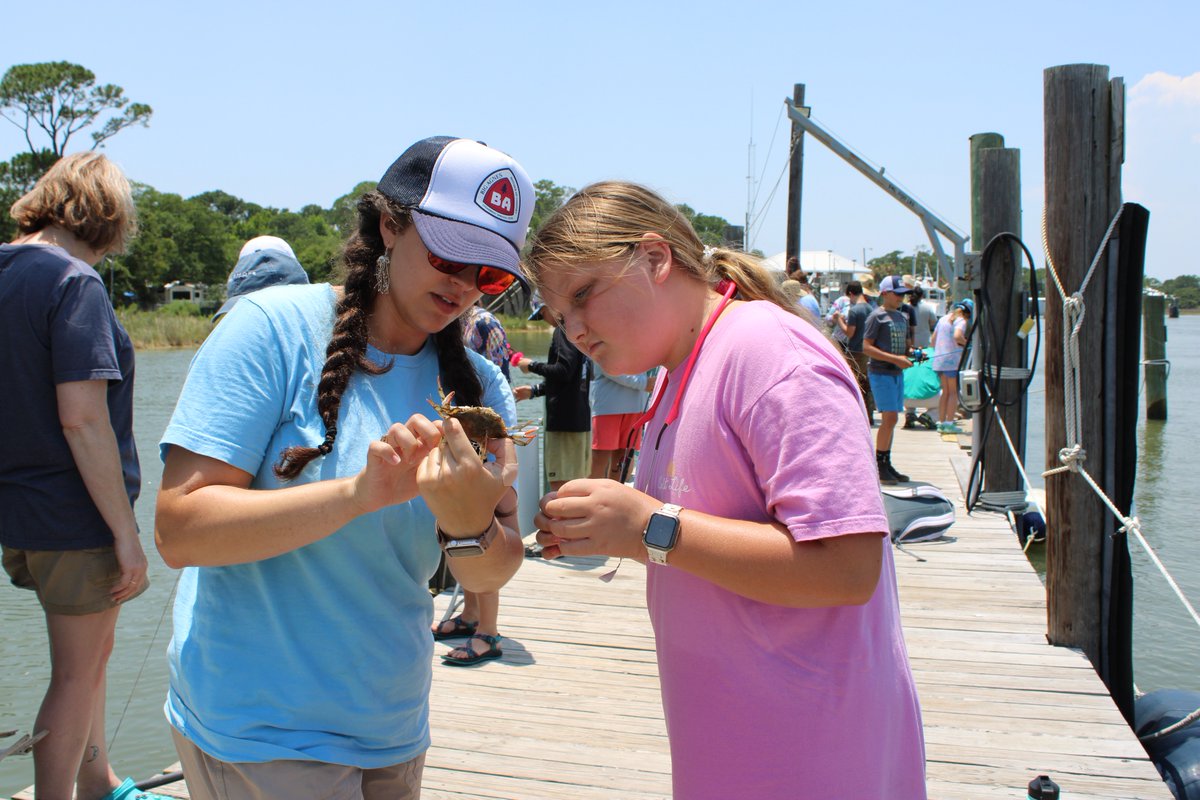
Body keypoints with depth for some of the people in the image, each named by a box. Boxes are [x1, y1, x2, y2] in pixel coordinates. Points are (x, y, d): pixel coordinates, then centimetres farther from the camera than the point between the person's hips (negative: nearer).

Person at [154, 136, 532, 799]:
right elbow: (179, 531, -20)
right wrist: (361, 492, -32)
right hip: (257, 727, -5)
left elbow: (488, 577, -5)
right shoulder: (276, 327, -14)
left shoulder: (477, 384, 0)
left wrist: (471, 520, -27)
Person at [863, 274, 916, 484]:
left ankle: (886, 464, 16)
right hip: (880, 372, -8)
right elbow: (867, 347, -14)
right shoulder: (877, 316, -7)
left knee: (891, 420, 10)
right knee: (889, 418, -12)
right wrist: (895, 359, -20)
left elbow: (907, 344, 26)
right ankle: (878, 466, -3)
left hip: (897, 373, 8)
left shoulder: (902, 317, 16)